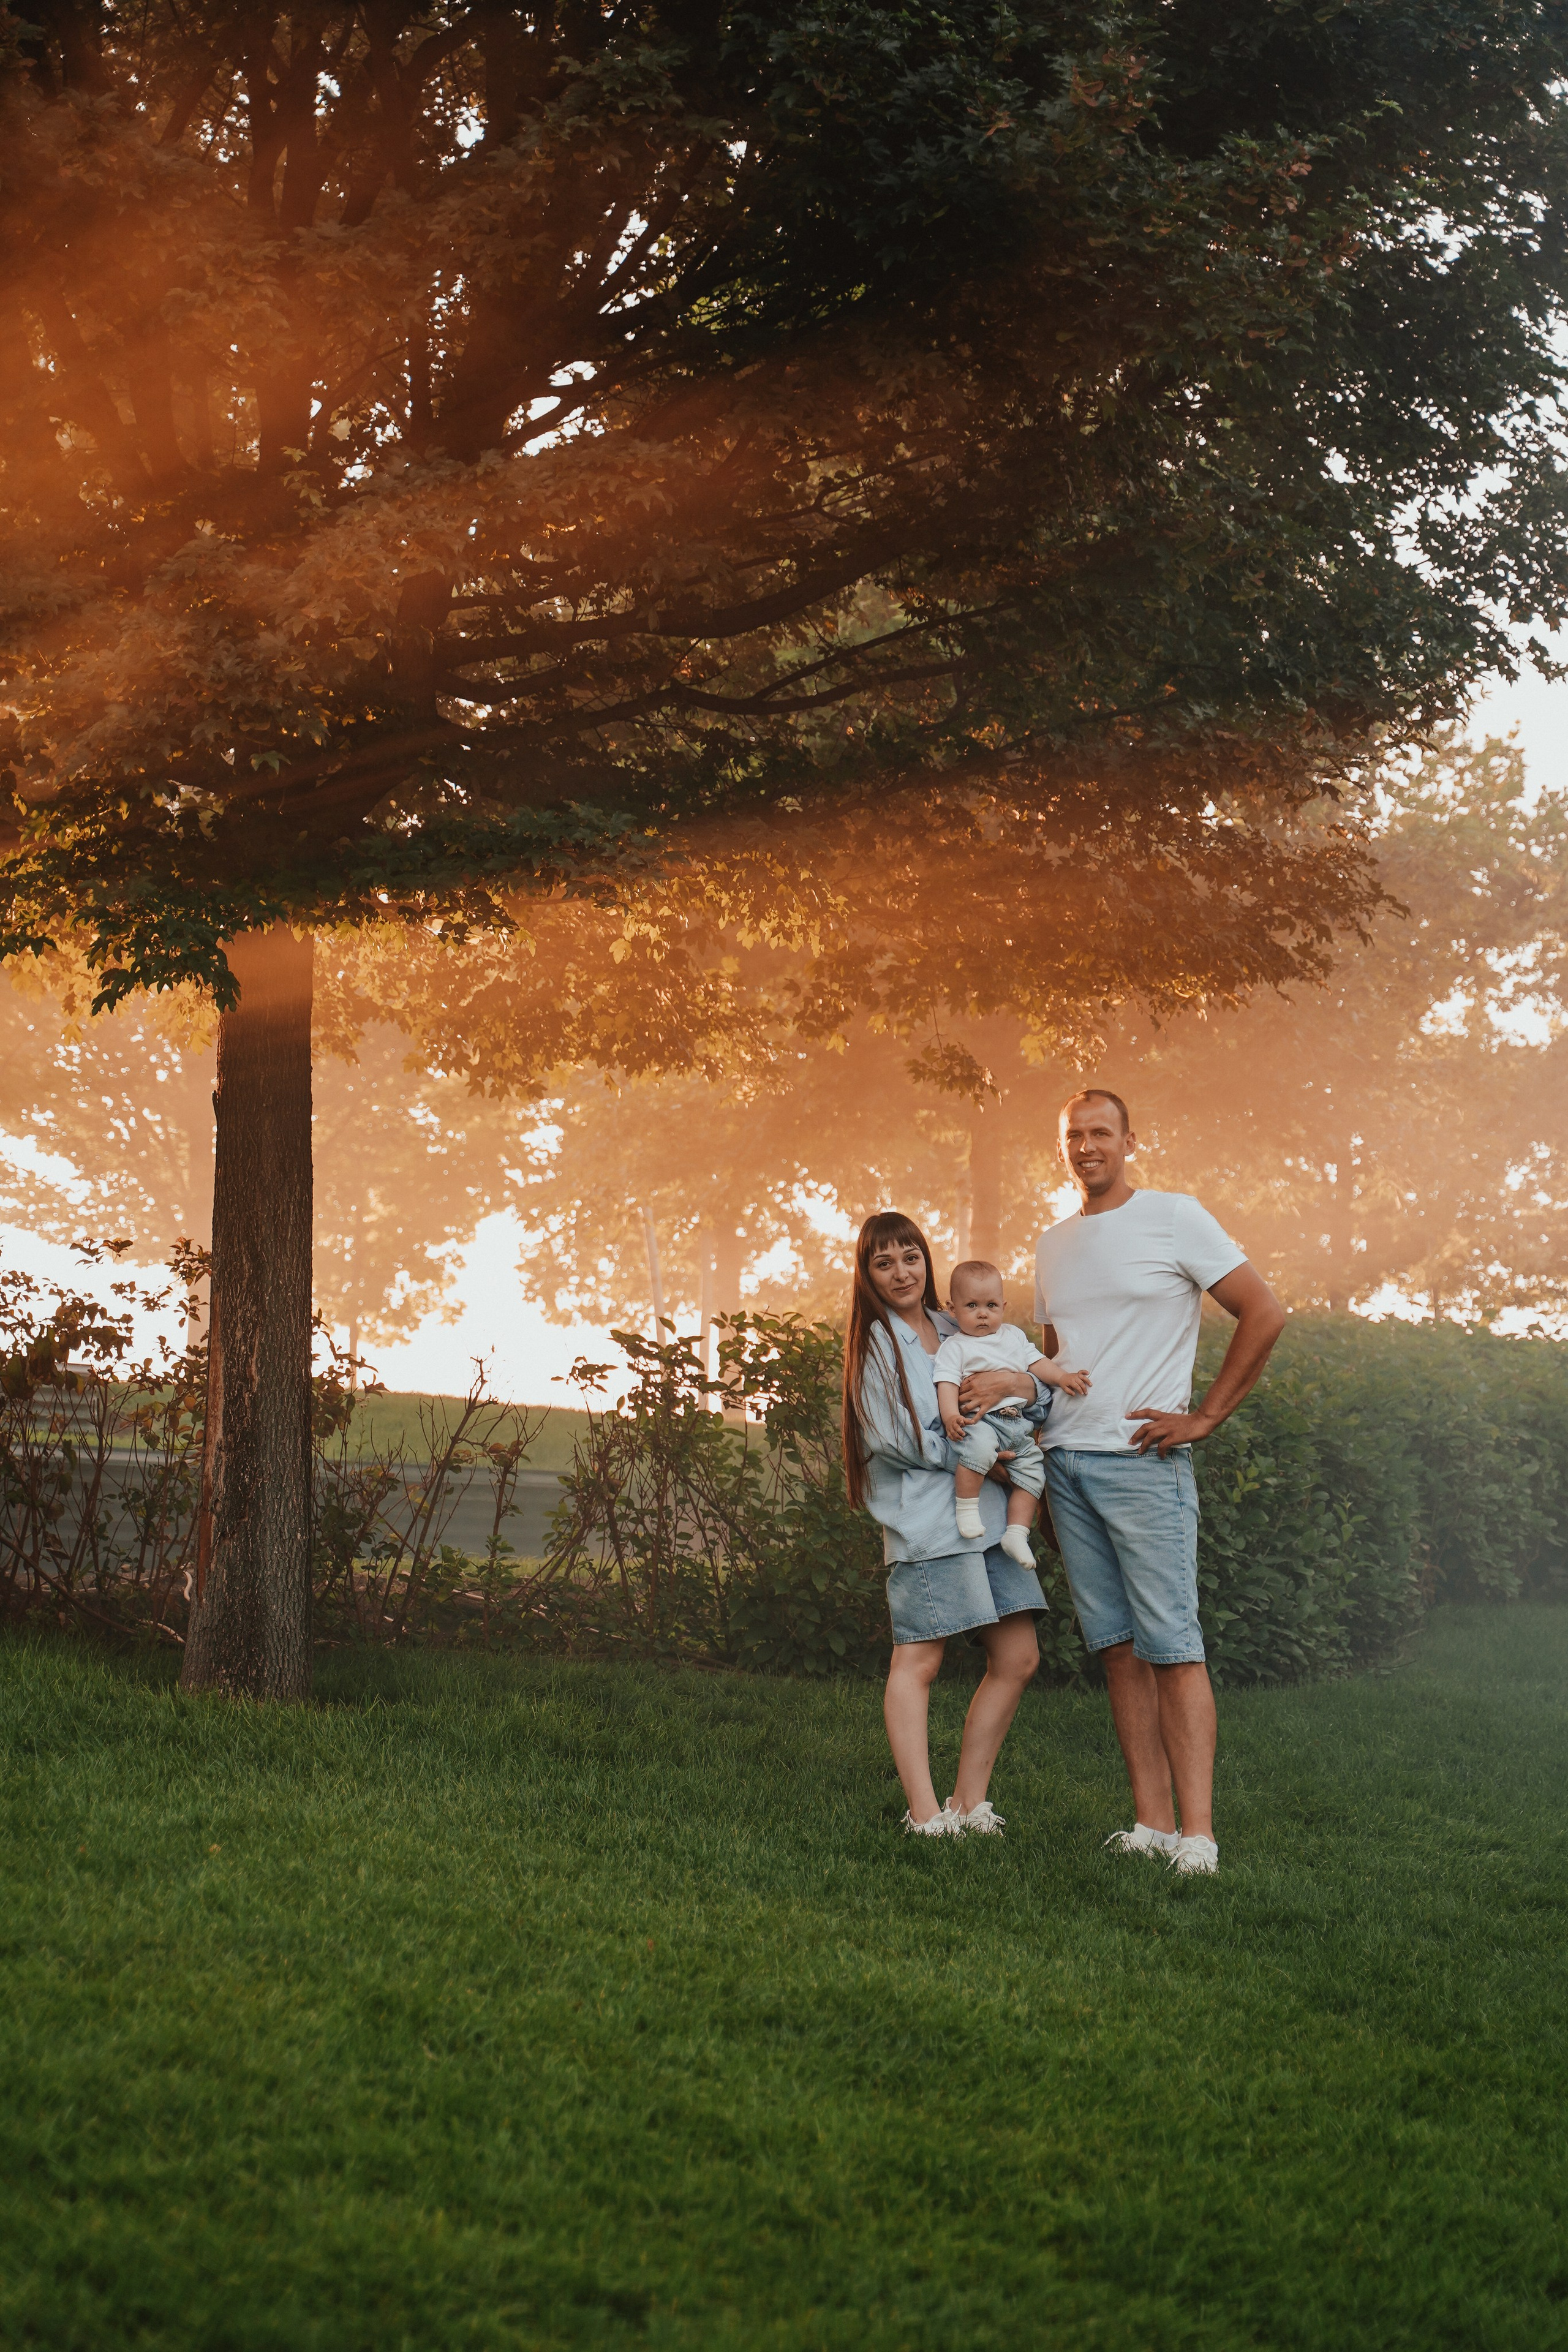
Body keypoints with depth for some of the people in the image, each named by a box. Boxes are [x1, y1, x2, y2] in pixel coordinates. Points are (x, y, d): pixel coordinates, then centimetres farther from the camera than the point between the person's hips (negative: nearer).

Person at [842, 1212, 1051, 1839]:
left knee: (1017, 1657, 4)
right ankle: (924, 1814, -5)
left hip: (990, 1513, 7)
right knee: (919, 1660, -7)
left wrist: (1010, 1381, -11)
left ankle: (969, 1800, 13)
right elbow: (907, 1442, -9)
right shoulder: (874, 1346, 0)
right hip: (926, 1521, -7)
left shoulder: (958, 1331, 17)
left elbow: (1044, 1390, 11)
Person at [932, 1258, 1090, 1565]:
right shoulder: (955, 1346, 2)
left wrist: (1062, 1377, 1)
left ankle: (1017, 1532, 5)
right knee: (979, 1446, -37)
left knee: (1033, 1470, -2)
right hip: (979, 1420, -7)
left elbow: (1036, 1363, 20)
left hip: (1018, 1424, 7)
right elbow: (947, 1382, -9)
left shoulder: (1013, 1336, 20)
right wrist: (951, 1415, -26)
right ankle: (967, 1505, -21)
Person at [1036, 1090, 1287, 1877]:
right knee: (1118, 1647, 4)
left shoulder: (1173, 1216, -2)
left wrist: (1206, 1418, -7)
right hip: (1065, 1461, 6)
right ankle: (1152, 1823, 5)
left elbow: (1264, 1312, -5)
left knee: (1172, 1644, -10)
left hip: (1142, 1459, -6)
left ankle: (1197, 1835, -12)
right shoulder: (1052, 1245, 17)